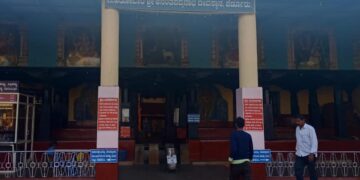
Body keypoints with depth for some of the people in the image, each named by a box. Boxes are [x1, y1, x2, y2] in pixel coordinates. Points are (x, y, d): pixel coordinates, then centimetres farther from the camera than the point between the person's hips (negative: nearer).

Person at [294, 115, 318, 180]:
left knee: (312, 172, 8)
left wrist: (312, 153, -20)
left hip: (309, 154, -5)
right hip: (299, 155, 5)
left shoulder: (310, 128, -10)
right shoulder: (297, 129, 9)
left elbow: (314, 142, -13)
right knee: (298, 172, -2)